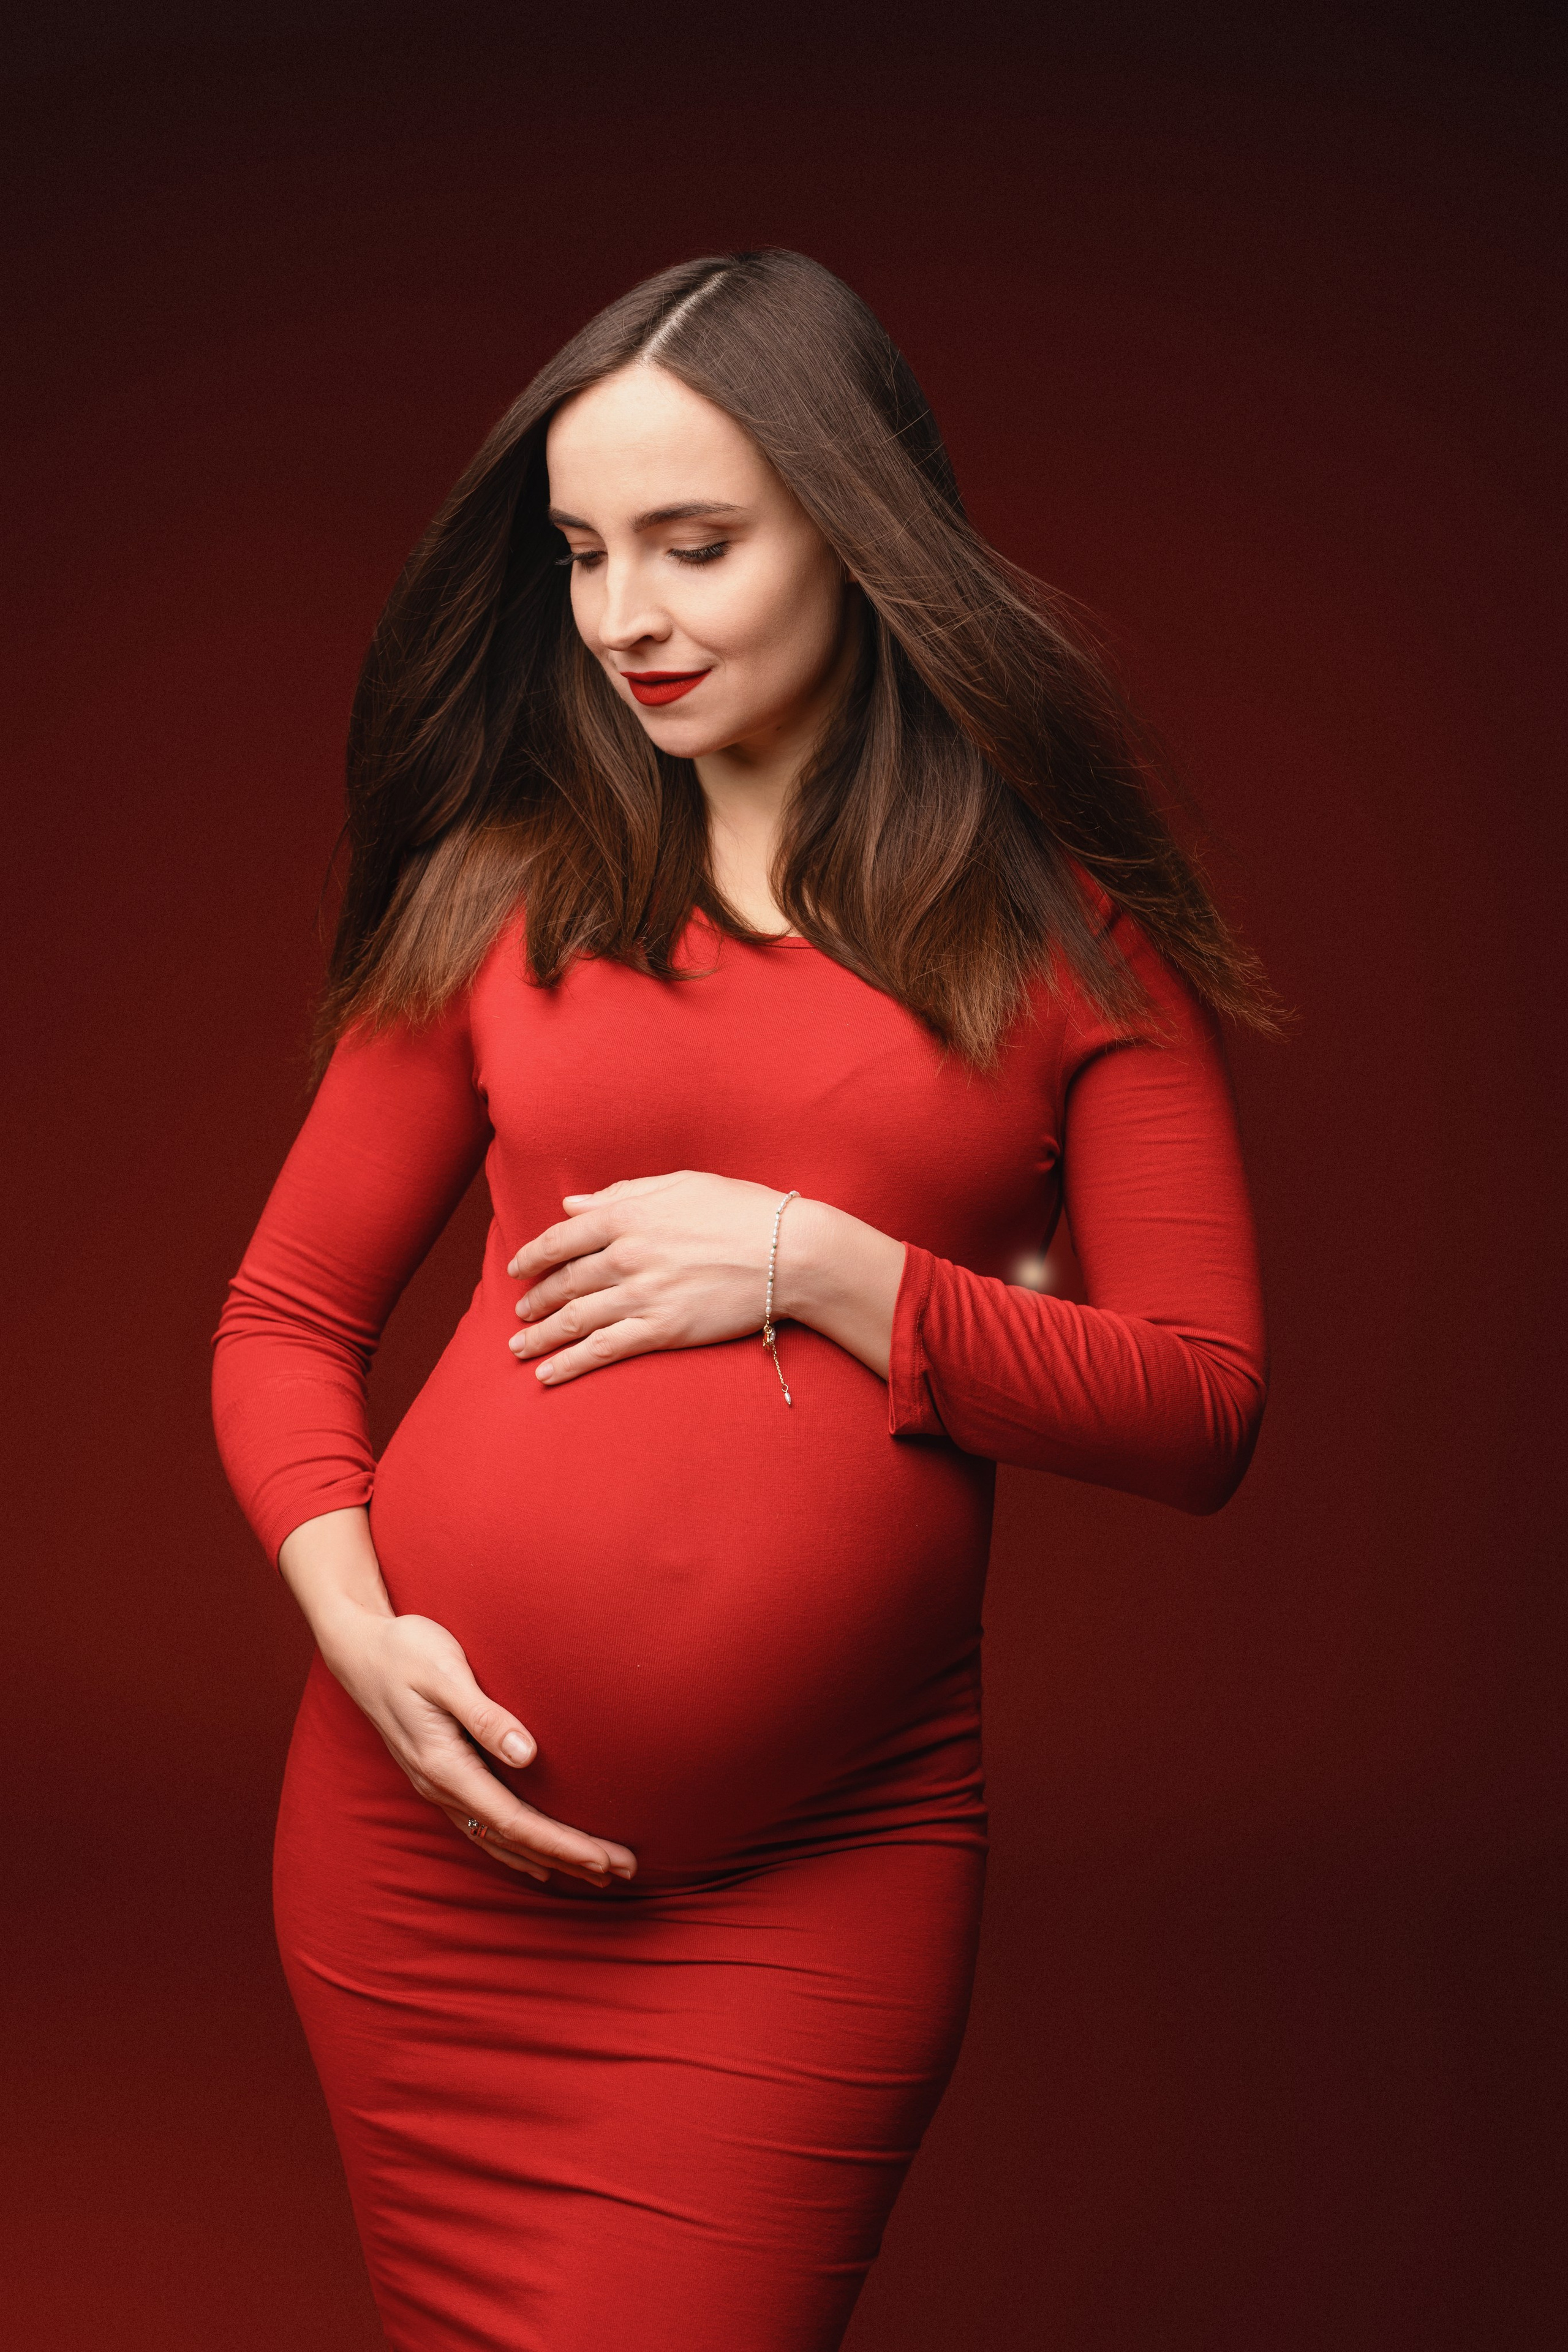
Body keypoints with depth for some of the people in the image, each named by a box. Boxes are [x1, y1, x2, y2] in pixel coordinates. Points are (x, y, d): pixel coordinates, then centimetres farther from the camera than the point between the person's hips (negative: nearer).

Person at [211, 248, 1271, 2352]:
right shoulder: (501, 888, 6)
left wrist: (821, 1267, -12)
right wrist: (355, 1624, -8)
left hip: (821, 1875, -1)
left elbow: (1207, 1408, -2)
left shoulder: (1066, 927, 3)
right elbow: (286, 1317, 9)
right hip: (440, 1814, 2)